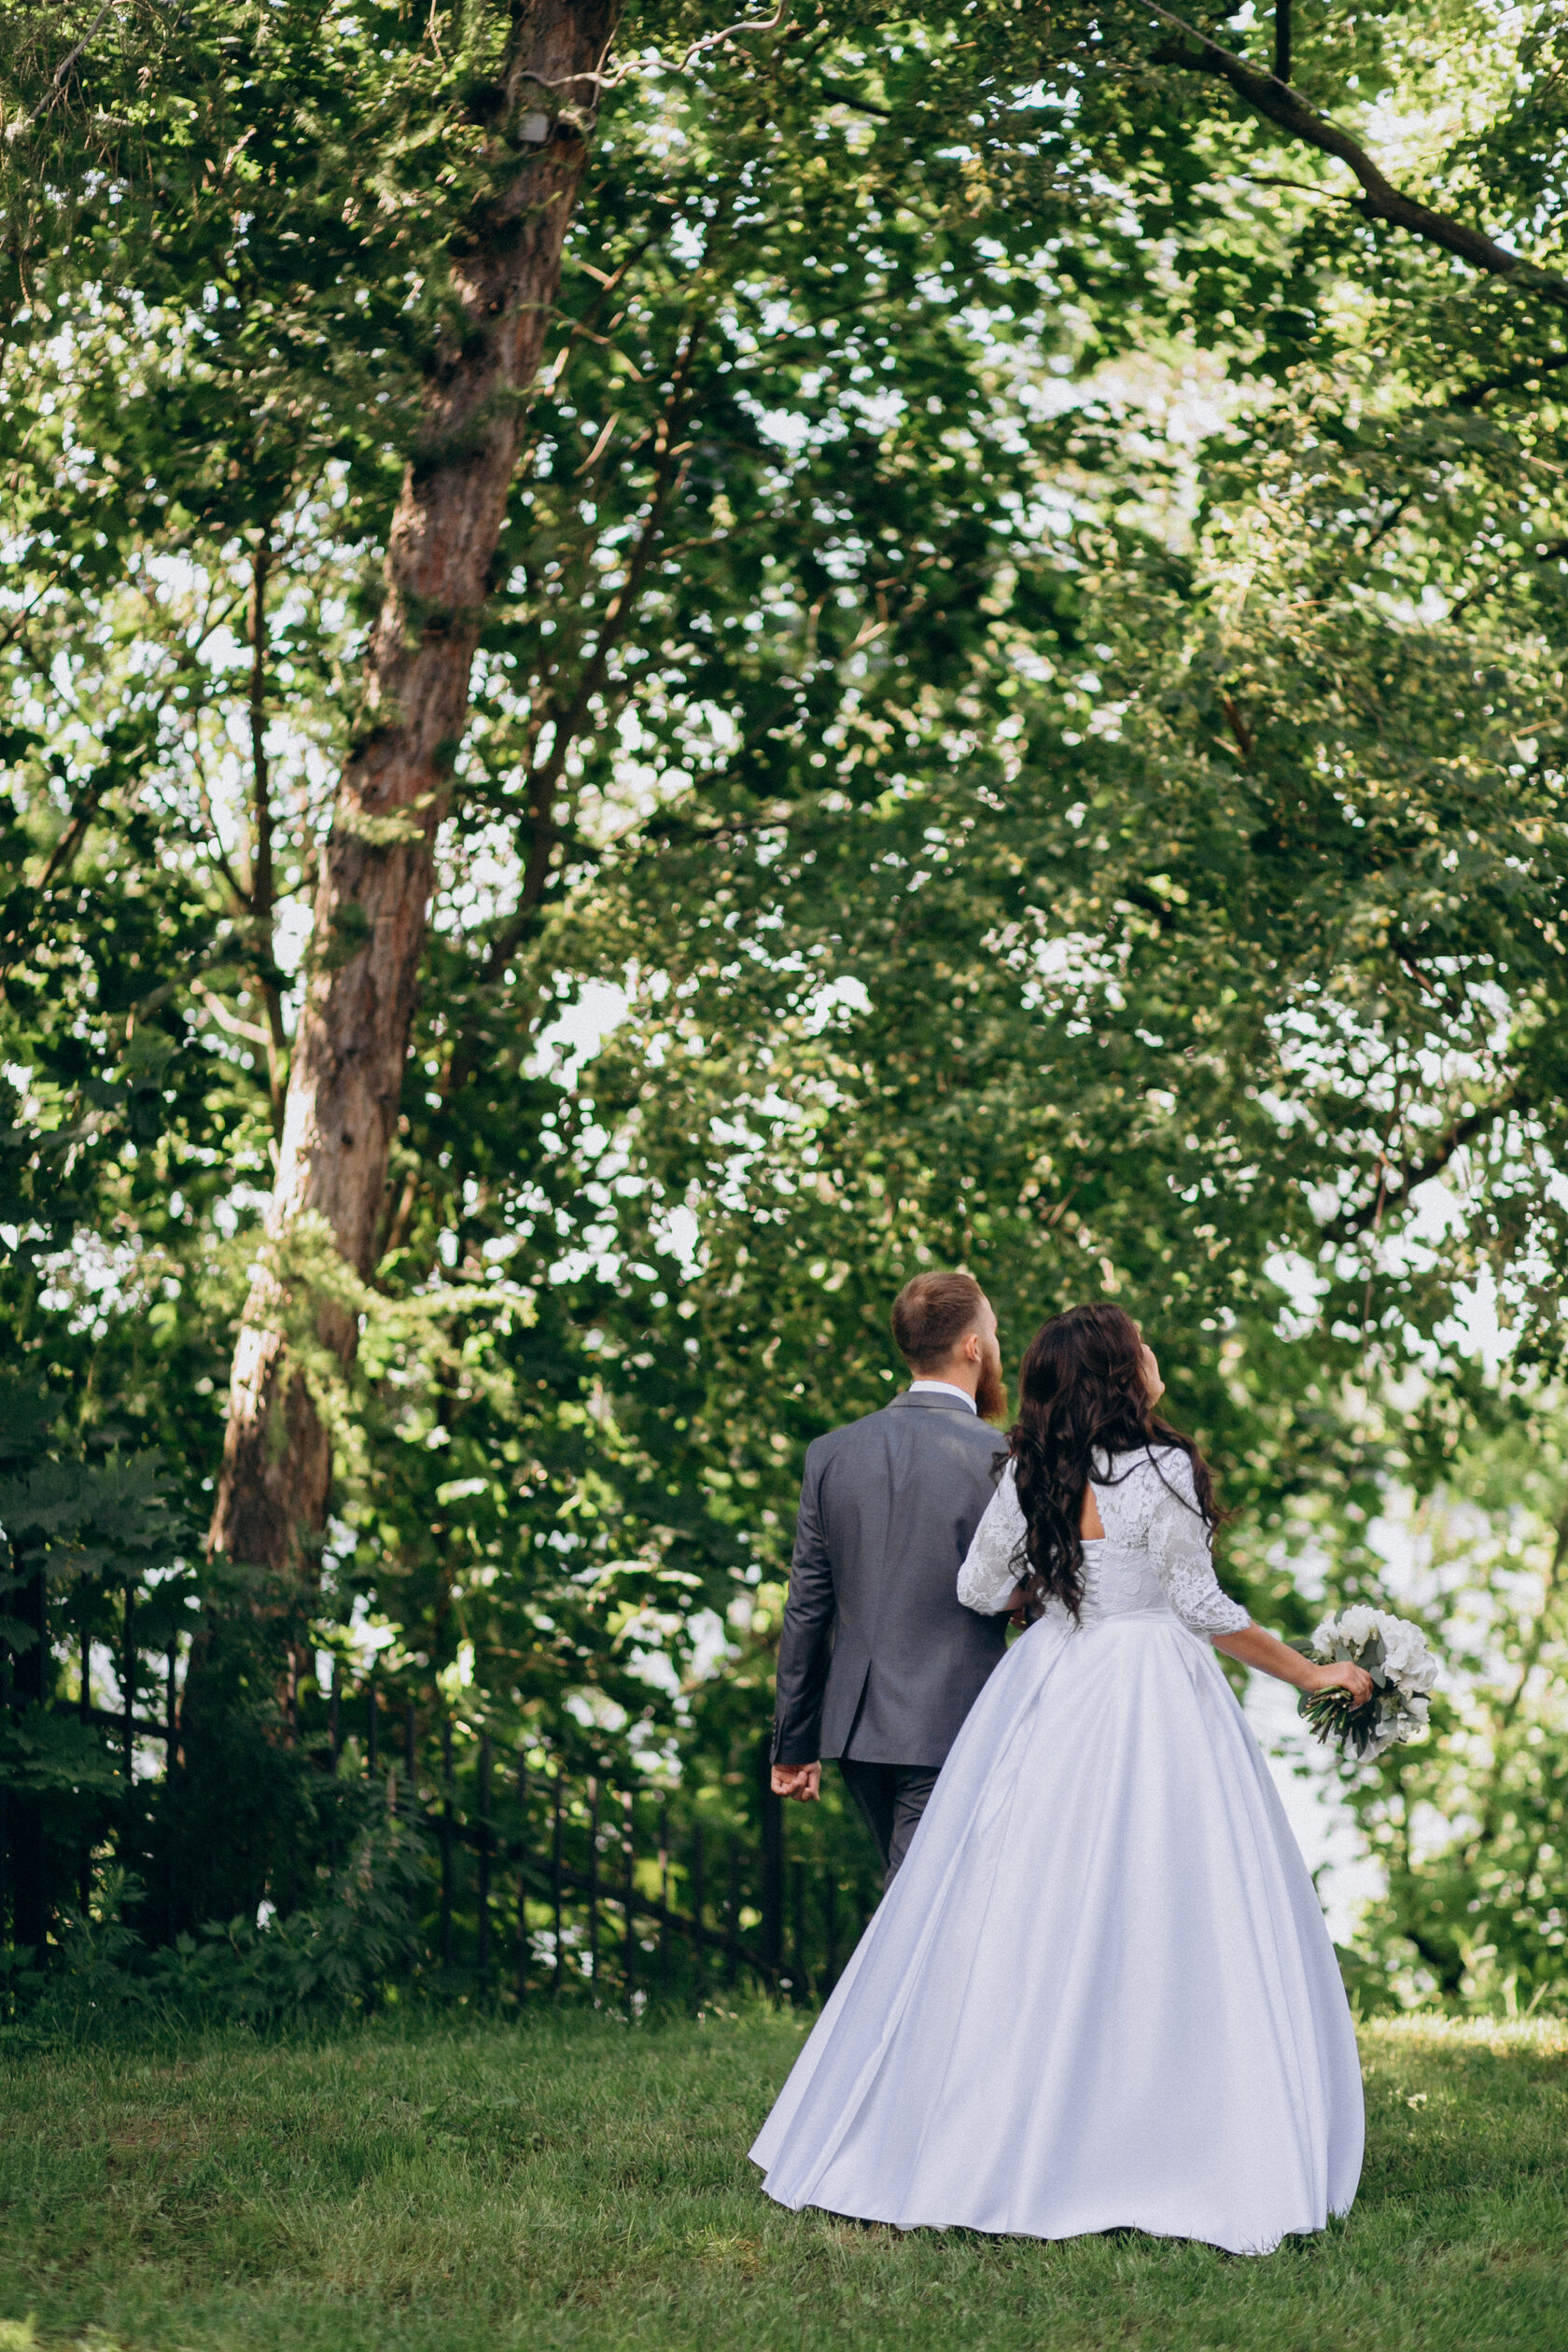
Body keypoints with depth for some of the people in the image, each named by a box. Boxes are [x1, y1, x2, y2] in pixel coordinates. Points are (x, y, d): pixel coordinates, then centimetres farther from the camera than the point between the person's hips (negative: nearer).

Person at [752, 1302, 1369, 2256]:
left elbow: (979, 1588, 7)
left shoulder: (1034, 1471, 2)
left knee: (1028, 1918, 9)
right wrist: (1311, 1673, 2)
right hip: (1152, 1696, -5)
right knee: (1158, 1927, -3)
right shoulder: (1163, 1470, -13)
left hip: (1049, 1693, 5)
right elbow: (1202, 1608, -9)